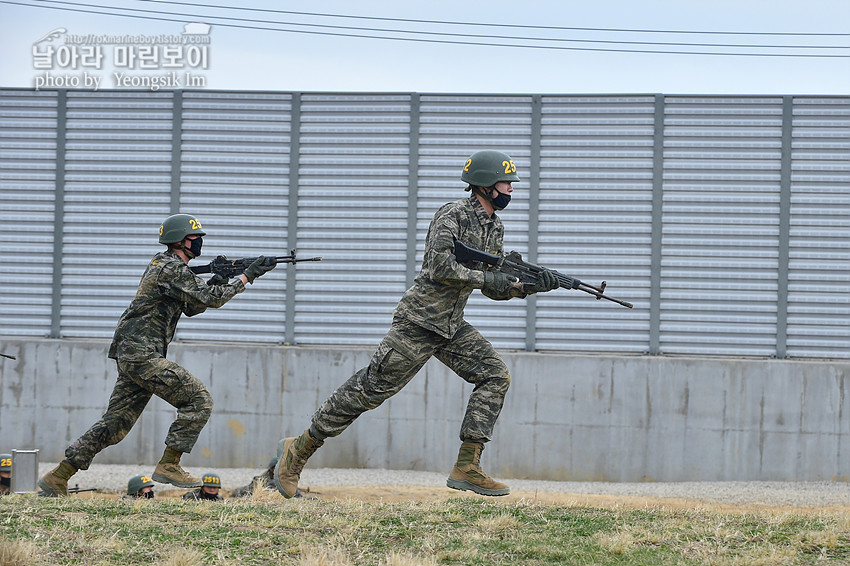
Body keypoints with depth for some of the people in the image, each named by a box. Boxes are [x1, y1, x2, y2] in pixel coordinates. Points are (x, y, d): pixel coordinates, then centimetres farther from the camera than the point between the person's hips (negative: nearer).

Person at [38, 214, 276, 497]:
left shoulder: (163, 264, 19)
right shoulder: (171, 269, -12)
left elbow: (192, 307, 24)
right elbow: (210, 299, -14)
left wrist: (214, 283, 6)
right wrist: (247, 277, -7)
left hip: (130, 356, 10)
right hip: (143, 356, -10)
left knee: (115, 423, 10)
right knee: (199, 399, -9)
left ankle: (57, 478, 10)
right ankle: (168, 466, -9)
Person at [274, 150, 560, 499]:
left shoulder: (495, 228, 13)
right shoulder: (453, 215, -14)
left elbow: (495, 290, 15)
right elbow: (440, 268, -24)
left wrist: (530, 286, -2)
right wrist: (487, 277, -21)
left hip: (452, 327, 8)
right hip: (419, 322, -8)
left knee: (495, 375, -5)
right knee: (372, 388, -7)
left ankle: (467, 468, -7)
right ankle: (300, 449, 2)